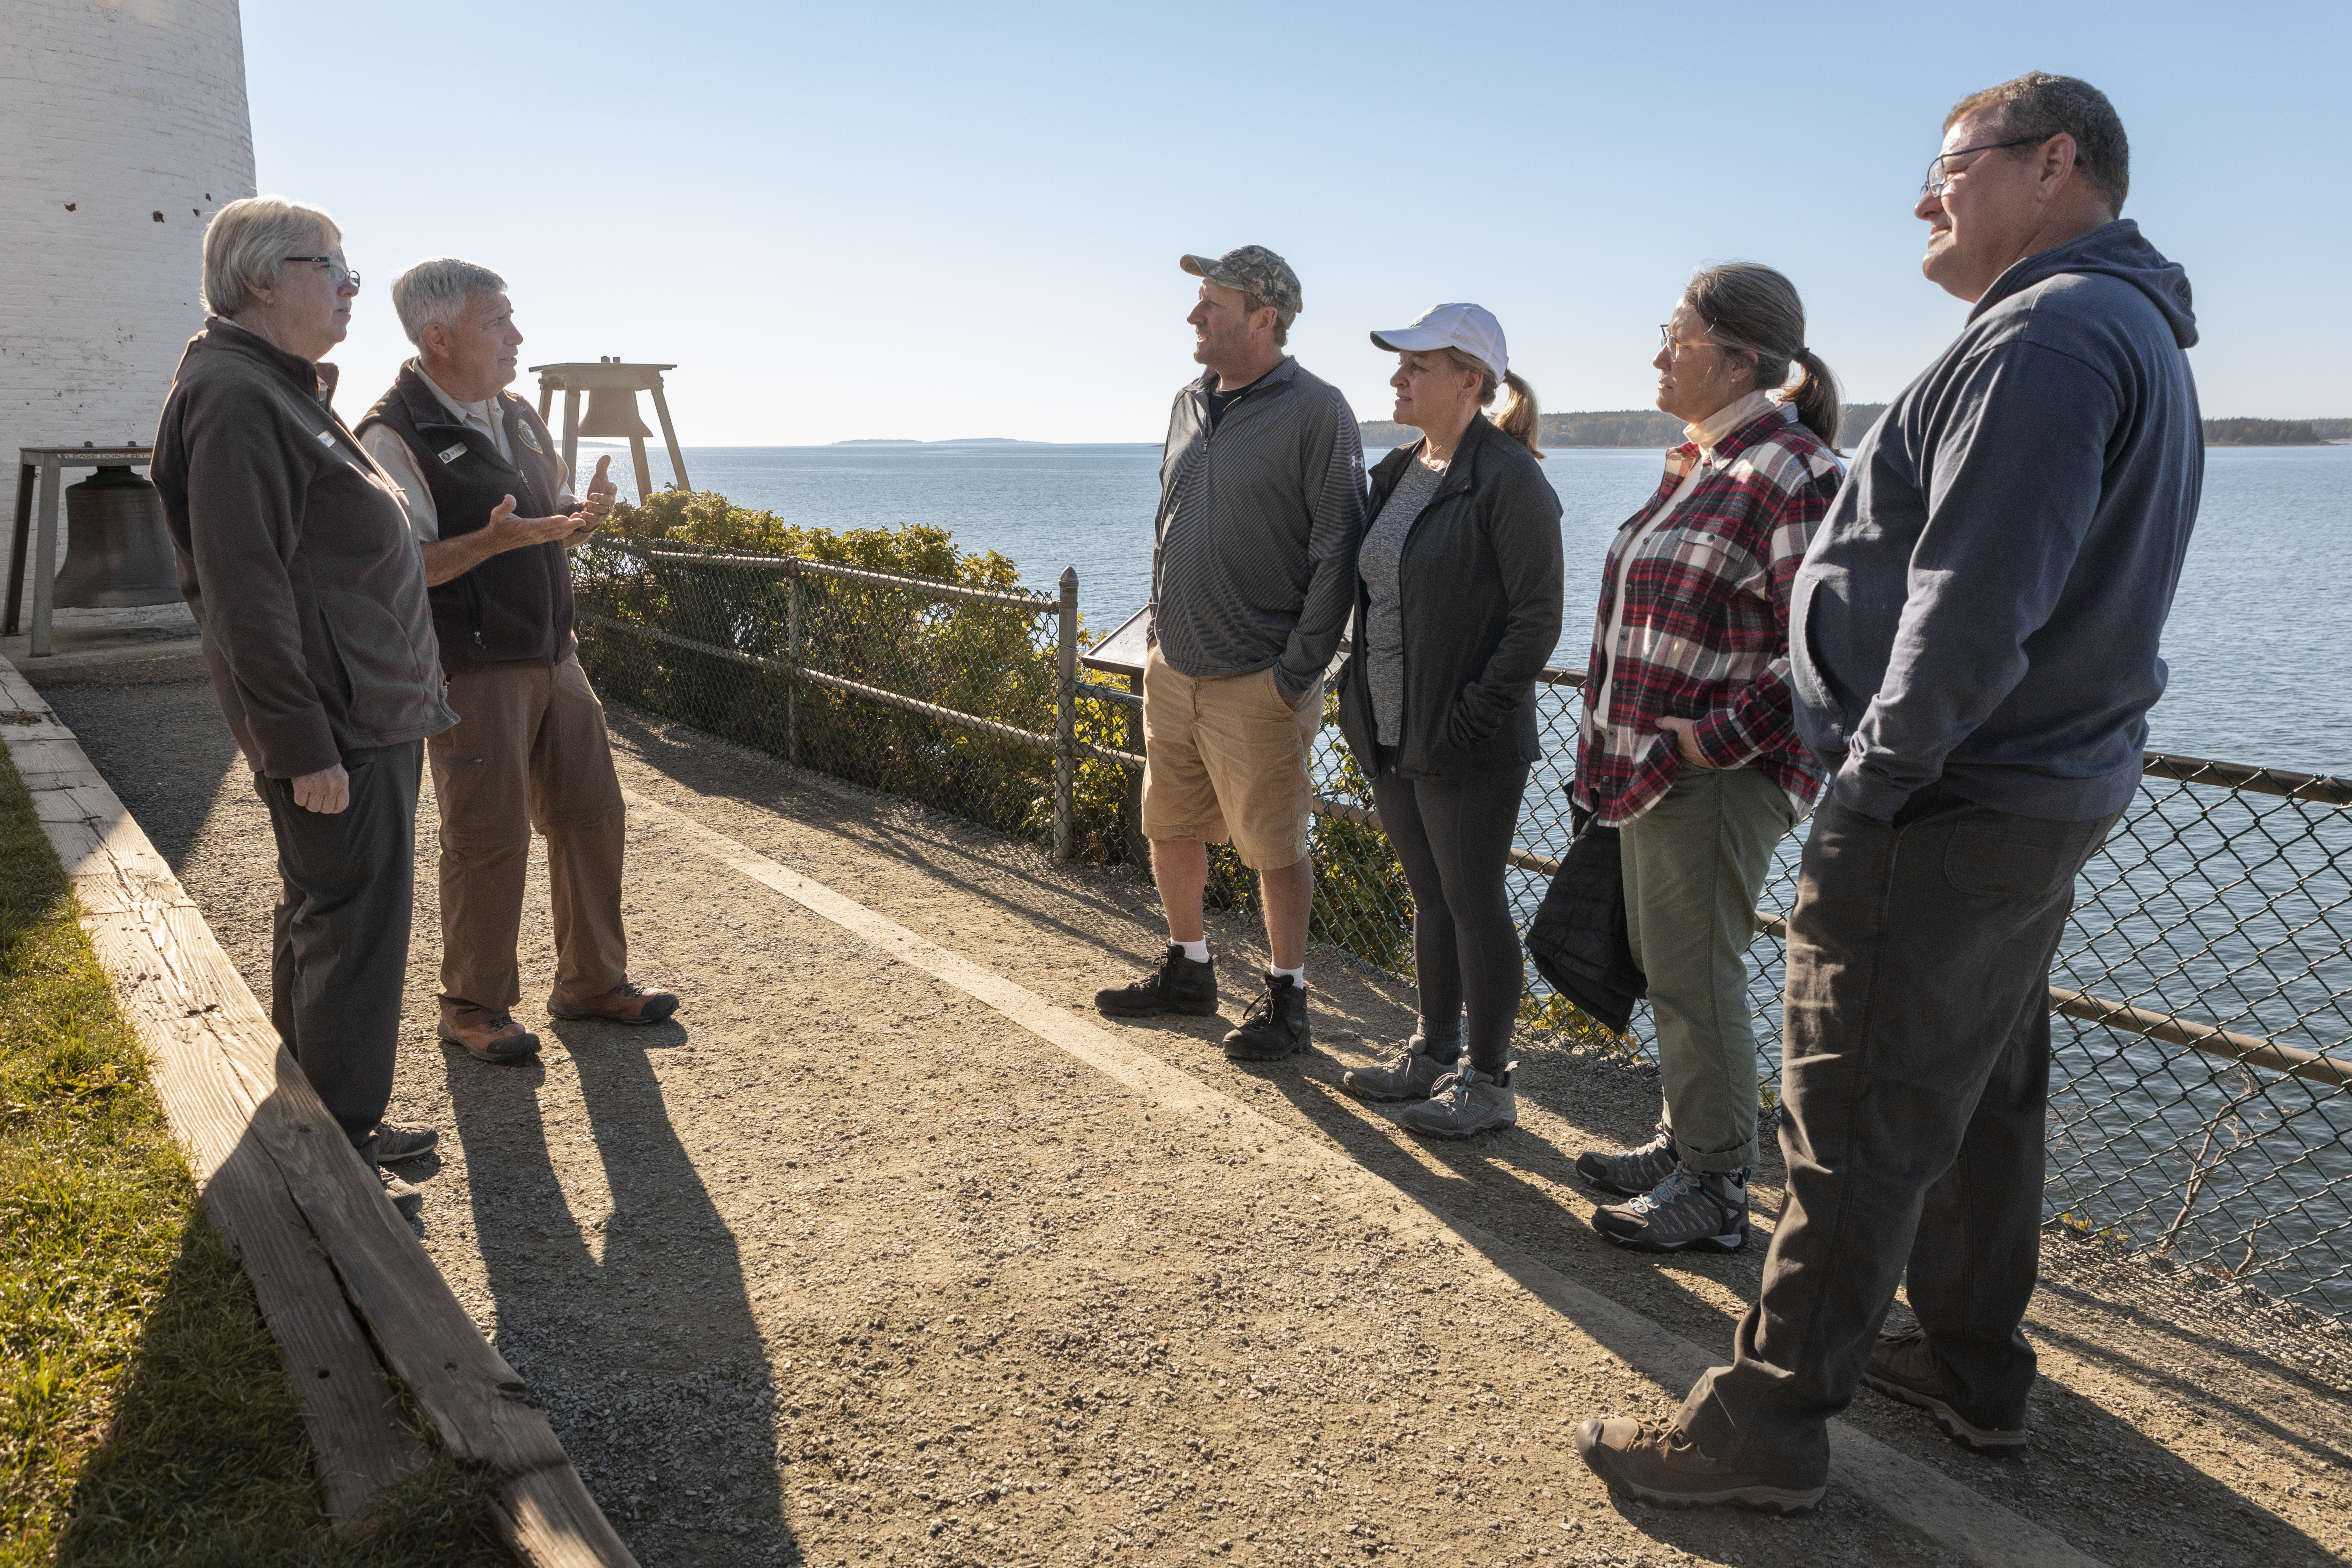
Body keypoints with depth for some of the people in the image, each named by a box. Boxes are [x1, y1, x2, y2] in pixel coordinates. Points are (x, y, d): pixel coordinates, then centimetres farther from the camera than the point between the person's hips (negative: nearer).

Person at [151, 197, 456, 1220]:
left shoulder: (287, 390, 18)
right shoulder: (235, 399, -15)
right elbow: (245, 592, -22)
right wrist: (304, 744, -23)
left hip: (370, 713, 11)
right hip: (336, 728, -11)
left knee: (327, 921, 17)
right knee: (350, 933, -4)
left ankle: (332, 1128, 30)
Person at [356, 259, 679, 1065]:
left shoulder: (520, 417, 13)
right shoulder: (394, 434, -12)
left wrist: (584, 515, -2)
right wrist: (494, 540, -30)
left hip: (553, 656, 8)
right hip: (474, 672, -8)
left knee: (591, 816, 11)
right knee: (488, 841, -1)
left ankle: (592, 981, 25)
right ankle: (475, 1007, 16)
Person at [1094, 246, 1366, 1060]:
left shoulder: (1317, 413, -11)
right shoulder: (1190, 405, 10)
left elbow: (1338, 554, -13)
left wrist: (1298, 672, -15)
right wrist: (1158, 634, 14)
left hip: (1257, 686, -7)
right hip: (1172, 672, 7)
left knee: (1274, 846, 4)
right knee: (1170, 828, 16)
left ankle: (1285, 998, 20)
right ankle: (1188, 971, 35)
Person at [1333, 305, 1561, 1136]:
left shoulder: (1507, 479, -14)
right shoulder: (1397, 473, 12)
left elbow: (1537, 618, -16)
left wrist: (1475, 715, -18)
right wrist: (1360, 692, 11)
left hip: (1467, 746, -8)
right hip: (1390, 732, 8)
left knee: (1474, 902, 2)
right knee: (1431, 899, 17)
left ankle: (1489, 1082, 16)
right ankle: (1435, 1053, 31)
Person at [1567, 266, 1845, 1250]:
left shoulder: (1791, 473, -16)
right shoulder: (1700, 461, 14)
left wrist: (1720, 737, -20)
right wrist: (1619, 746, 14)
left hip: (1717, 777, -10)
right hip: (1650, 766, 10)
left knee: (1694, 977, 0)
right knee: (1665, 965, 18)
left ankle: (1715, 1193, 15)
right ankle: (1682, 1145, 34)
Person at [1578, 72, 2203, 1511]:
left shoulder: (2047, 337, -17)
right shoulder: (2137, 337, 17)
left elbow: (1971, 607, -27)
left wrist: (1873, 783, -17)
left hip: (1949, 812, -10)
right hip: (2051, 796, 10)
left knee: (1860, 1123, -3)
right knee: (1985, 1093, 19)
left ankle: (1770, 1423, 8)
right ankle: (1976, 1370, 34)